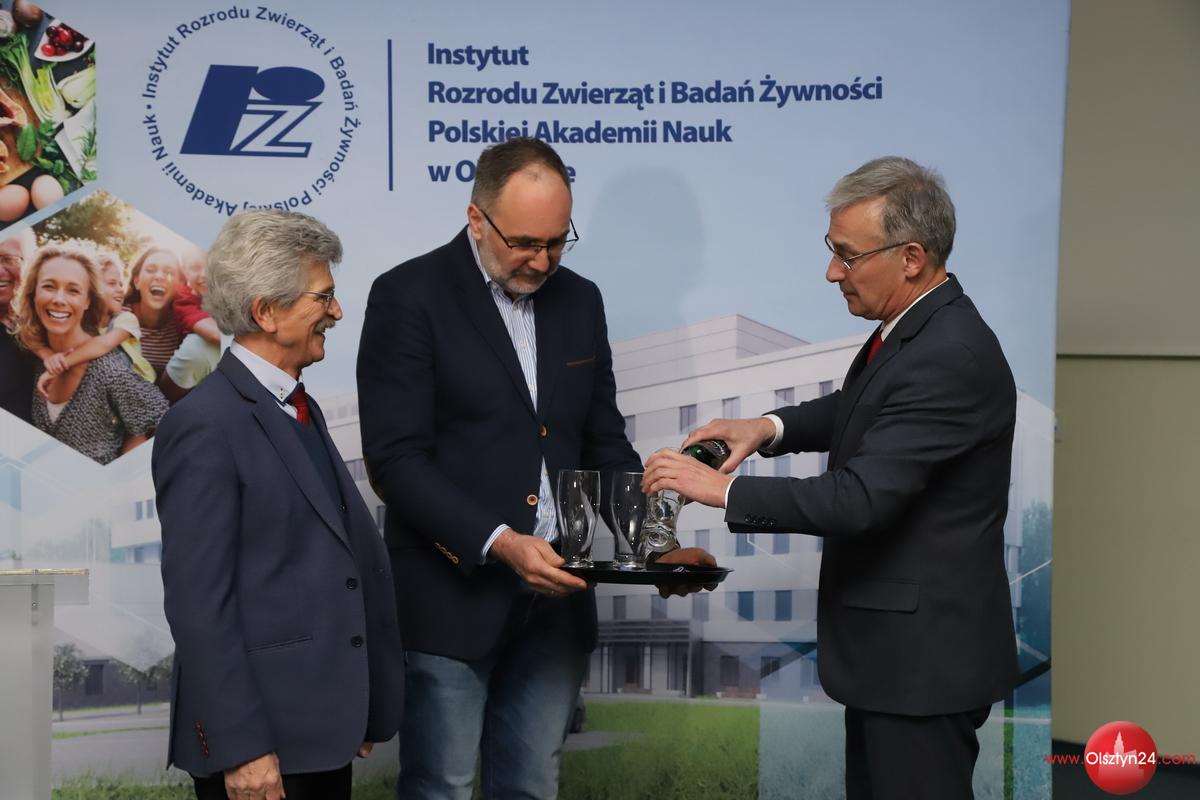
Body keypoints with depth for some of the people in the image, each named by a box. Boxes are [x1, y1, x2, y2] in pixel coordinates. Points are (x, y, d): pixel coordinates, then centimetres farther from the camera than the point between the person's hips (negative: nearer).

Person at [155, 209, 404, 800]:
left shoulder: (299, 411, 14)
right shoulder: (205, 425, -14)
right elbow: (198, 602, -17)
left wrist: (367, 708, 14)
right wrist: (240, 748, -20)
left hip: (325, 728, 8)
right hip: (263, 742, -8)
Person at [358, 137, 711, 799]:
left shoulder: (579, 300, 11)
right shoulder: (409, 295, -7)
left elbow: (604, 445, 15)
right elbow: (395, 458, -13)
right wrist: (498, 543, -24)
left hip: (556, 596, 5)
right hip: (455, 592, -5)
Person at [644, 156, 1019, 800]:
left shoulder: (950, 356, -25)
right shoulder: (918, 329, 4)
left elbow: (861, 498, -29)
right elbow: (862, 409, 24)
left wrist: (721, 489, -22)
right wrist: (770, 427, 6)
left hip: (923, 655, -10)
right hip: (893, 647, 10)